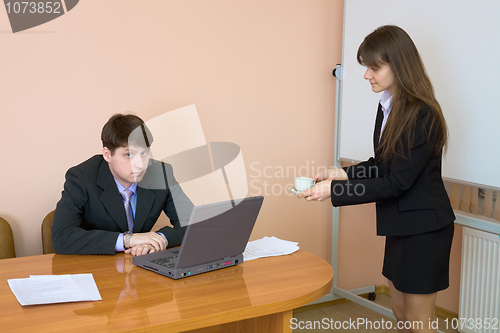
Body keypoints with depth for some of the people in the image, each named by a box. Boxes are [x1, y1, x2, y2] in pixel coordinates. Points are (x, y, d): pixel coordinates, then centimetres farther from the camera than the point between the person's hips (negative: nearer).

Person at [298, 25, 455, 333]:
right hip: (401, 225, 9)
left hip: (424, 229, -9)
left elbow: (396, 182, -24)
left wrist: (335, 191, -24)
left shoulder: (423, 116, -23)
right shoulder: (388, 106, 4)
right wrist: (344, 173, -3)